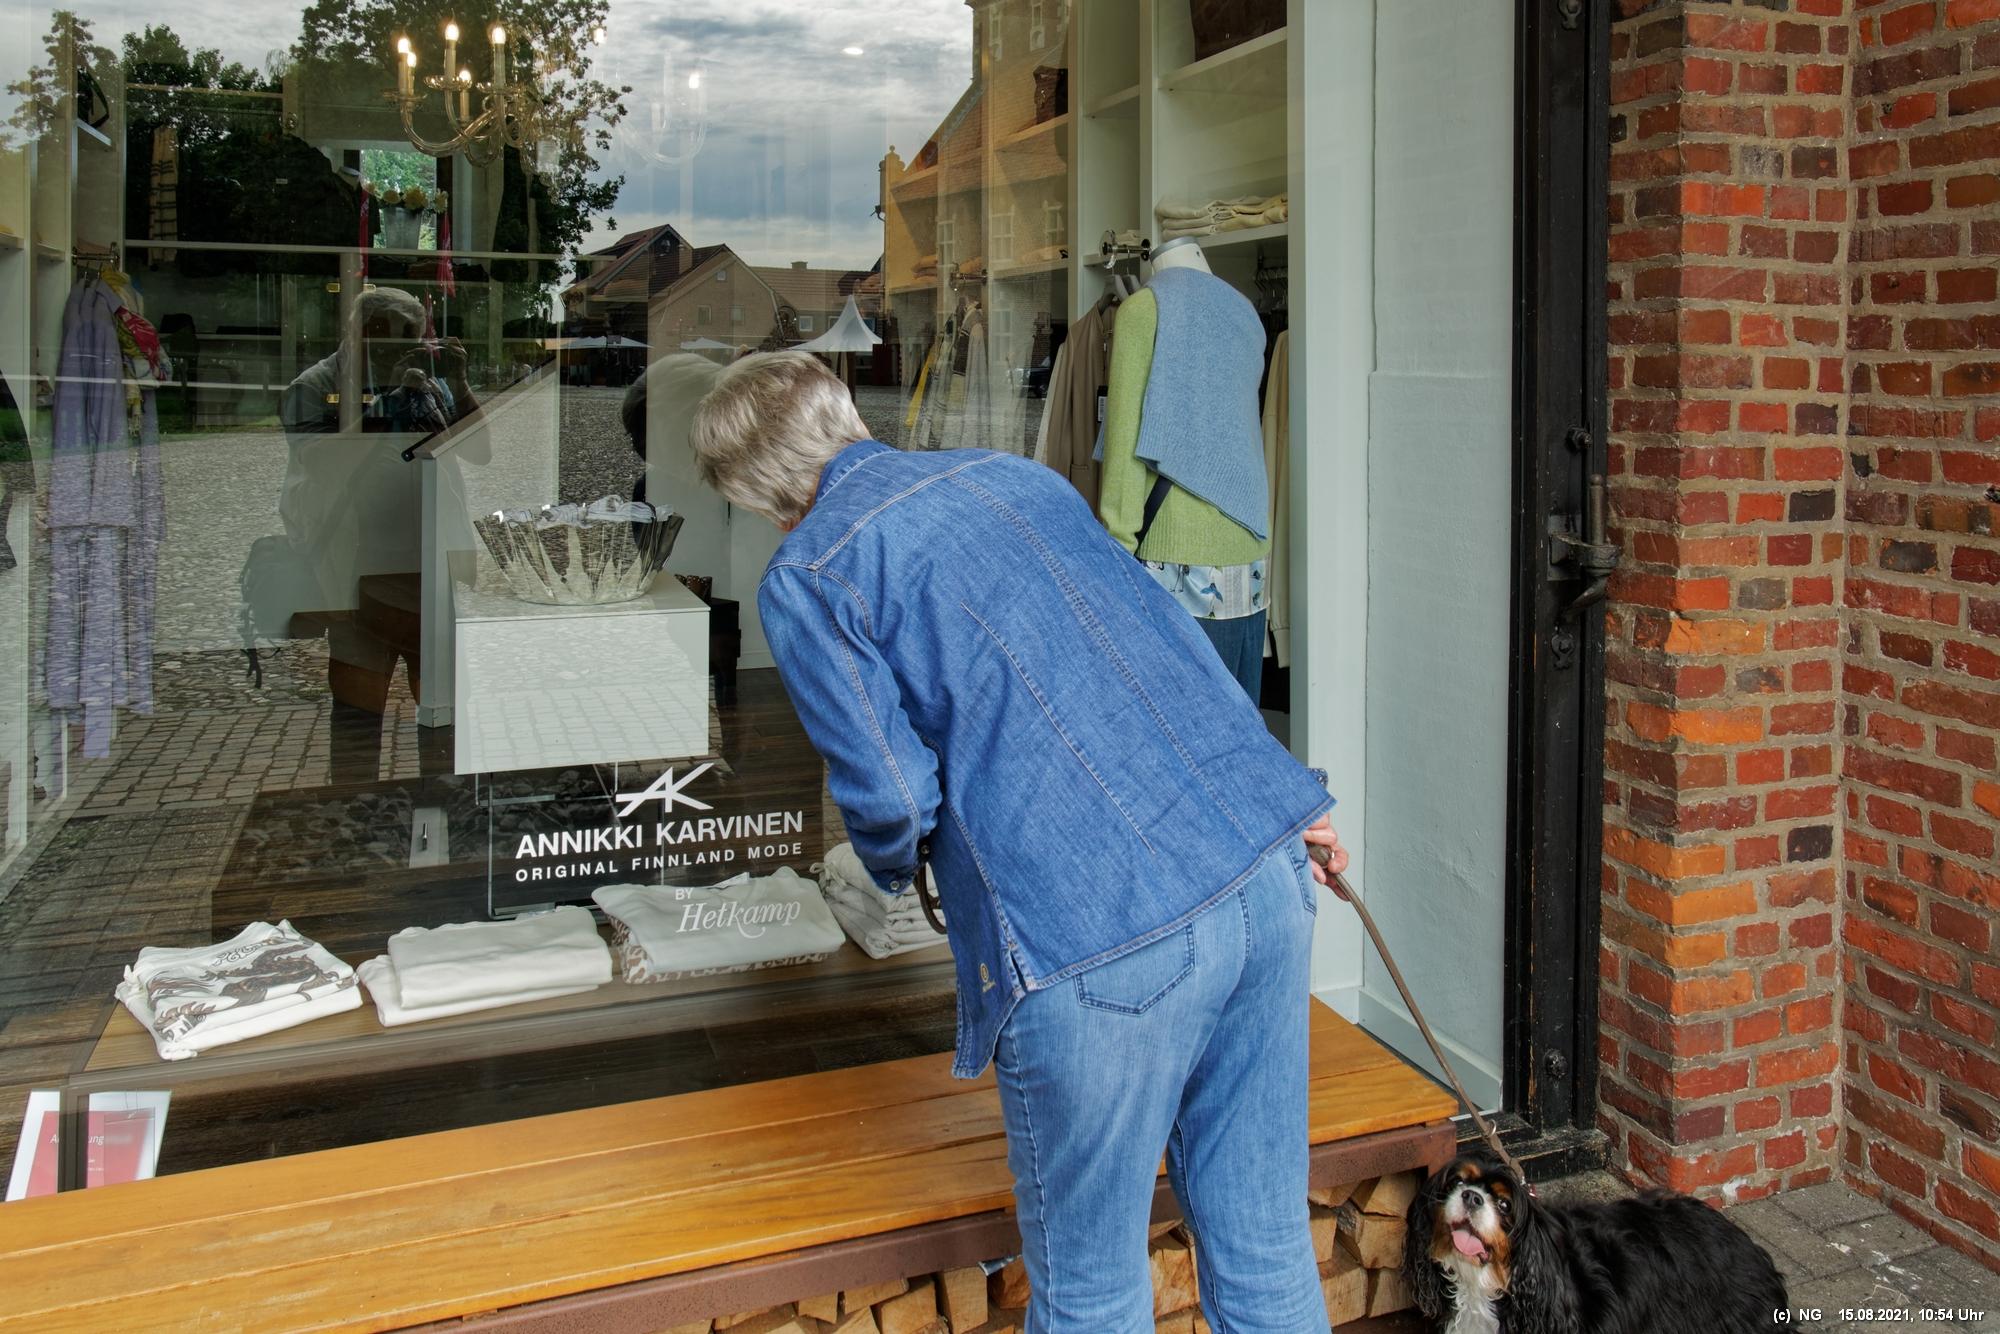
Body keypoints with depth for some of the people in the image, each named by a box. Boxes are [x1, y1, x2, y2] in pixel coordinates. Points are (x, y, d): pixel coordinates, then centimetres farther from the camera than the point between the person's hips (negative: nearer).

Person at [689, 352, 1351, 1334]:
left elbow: (890, 797, -6)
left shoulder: (803, 578, 2)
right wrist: (1284, 796, 30)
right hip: (1267, 874, 7)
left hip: (1097, 941, -6)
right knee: (1263, 1249, 20)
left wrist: (896, 864, 18)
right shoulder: (1015, 473, 21)